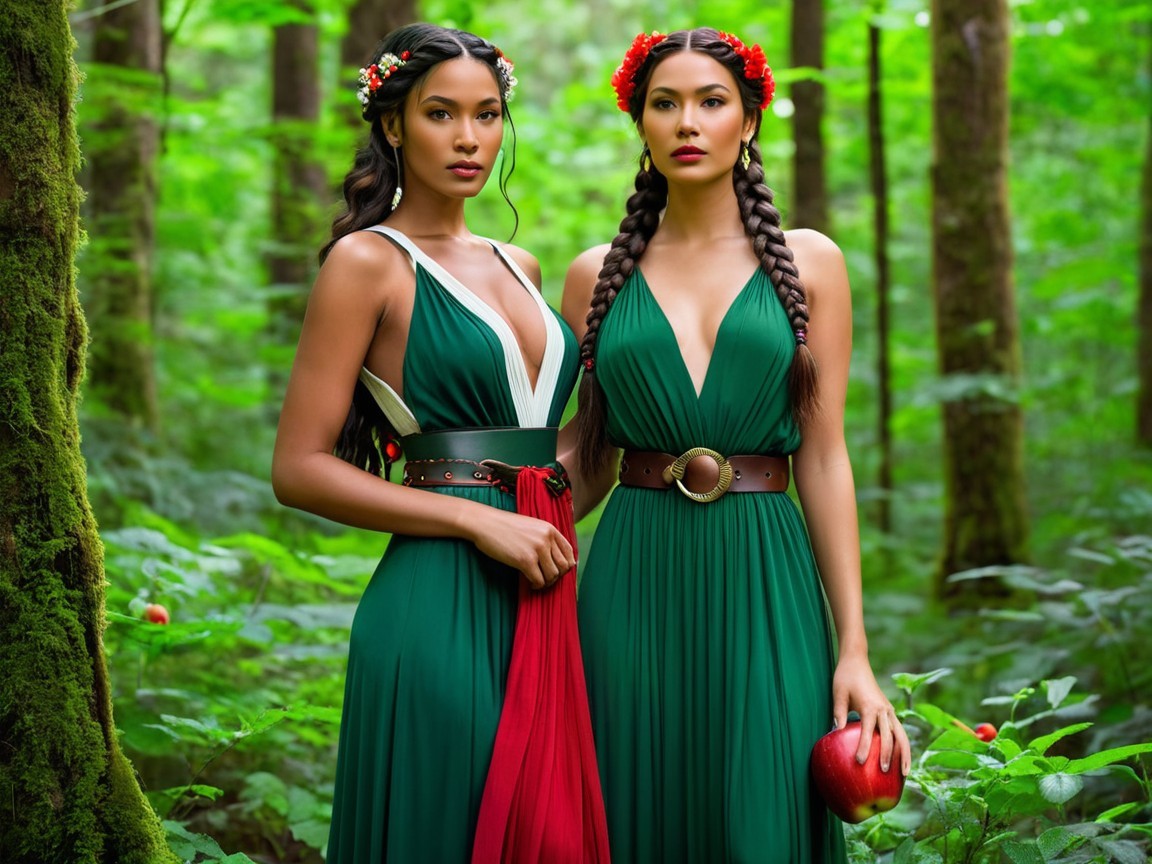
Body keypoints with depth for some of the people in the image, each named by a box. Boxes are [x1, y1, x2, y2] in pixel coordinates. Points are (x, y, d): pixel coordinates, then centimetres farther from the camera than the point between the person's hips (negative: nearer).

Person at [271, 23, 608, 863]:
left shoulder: (517, 266, 15)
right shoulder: (367, 262, -5)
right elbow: (300, 468, -10)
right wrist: (476, 519, -15)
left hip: (544, 603, 7)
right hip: (437, 609, -7)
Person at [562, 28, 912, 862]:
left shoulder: (807, 261, 5)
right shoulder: (598, 275, 9)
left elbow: (824, 457, 2)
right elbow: (584, 451, 12)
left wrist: (855, 648, -3)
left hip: (765, 580, -1)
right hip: (634, 581, 1)